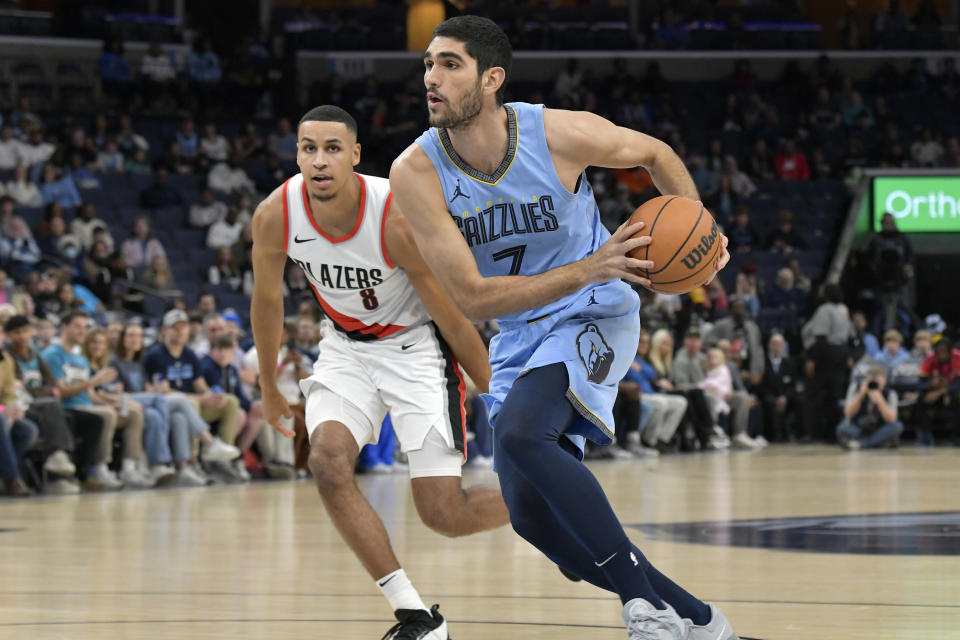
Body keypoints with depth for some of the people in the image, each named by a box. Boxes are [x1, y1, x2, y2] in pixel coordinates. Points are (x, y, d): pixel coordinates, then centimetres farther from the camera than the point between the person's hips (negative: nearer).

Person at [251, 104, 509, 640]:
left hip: (415, 345, -4)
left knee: (444, 514, -10)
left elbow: (453, 318, -18)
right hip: (348, 347, 4)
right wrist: (270, 389, 12)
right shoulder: (276, 215, -19)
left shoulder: (398, 218, -30)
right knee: (329, 462, -24)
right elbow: (268, 300, 1)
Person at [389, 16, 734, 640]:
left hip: (594, 315, -5)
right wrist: (587, 269, -31)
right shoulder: (417, 172, -17)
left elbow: (656, 154, 2)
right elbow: (471, 297, -21)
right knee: (532, 511, -1)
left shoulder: (562, 133, -20)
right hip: (519, 333, 5)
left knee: (519, 432, -31)